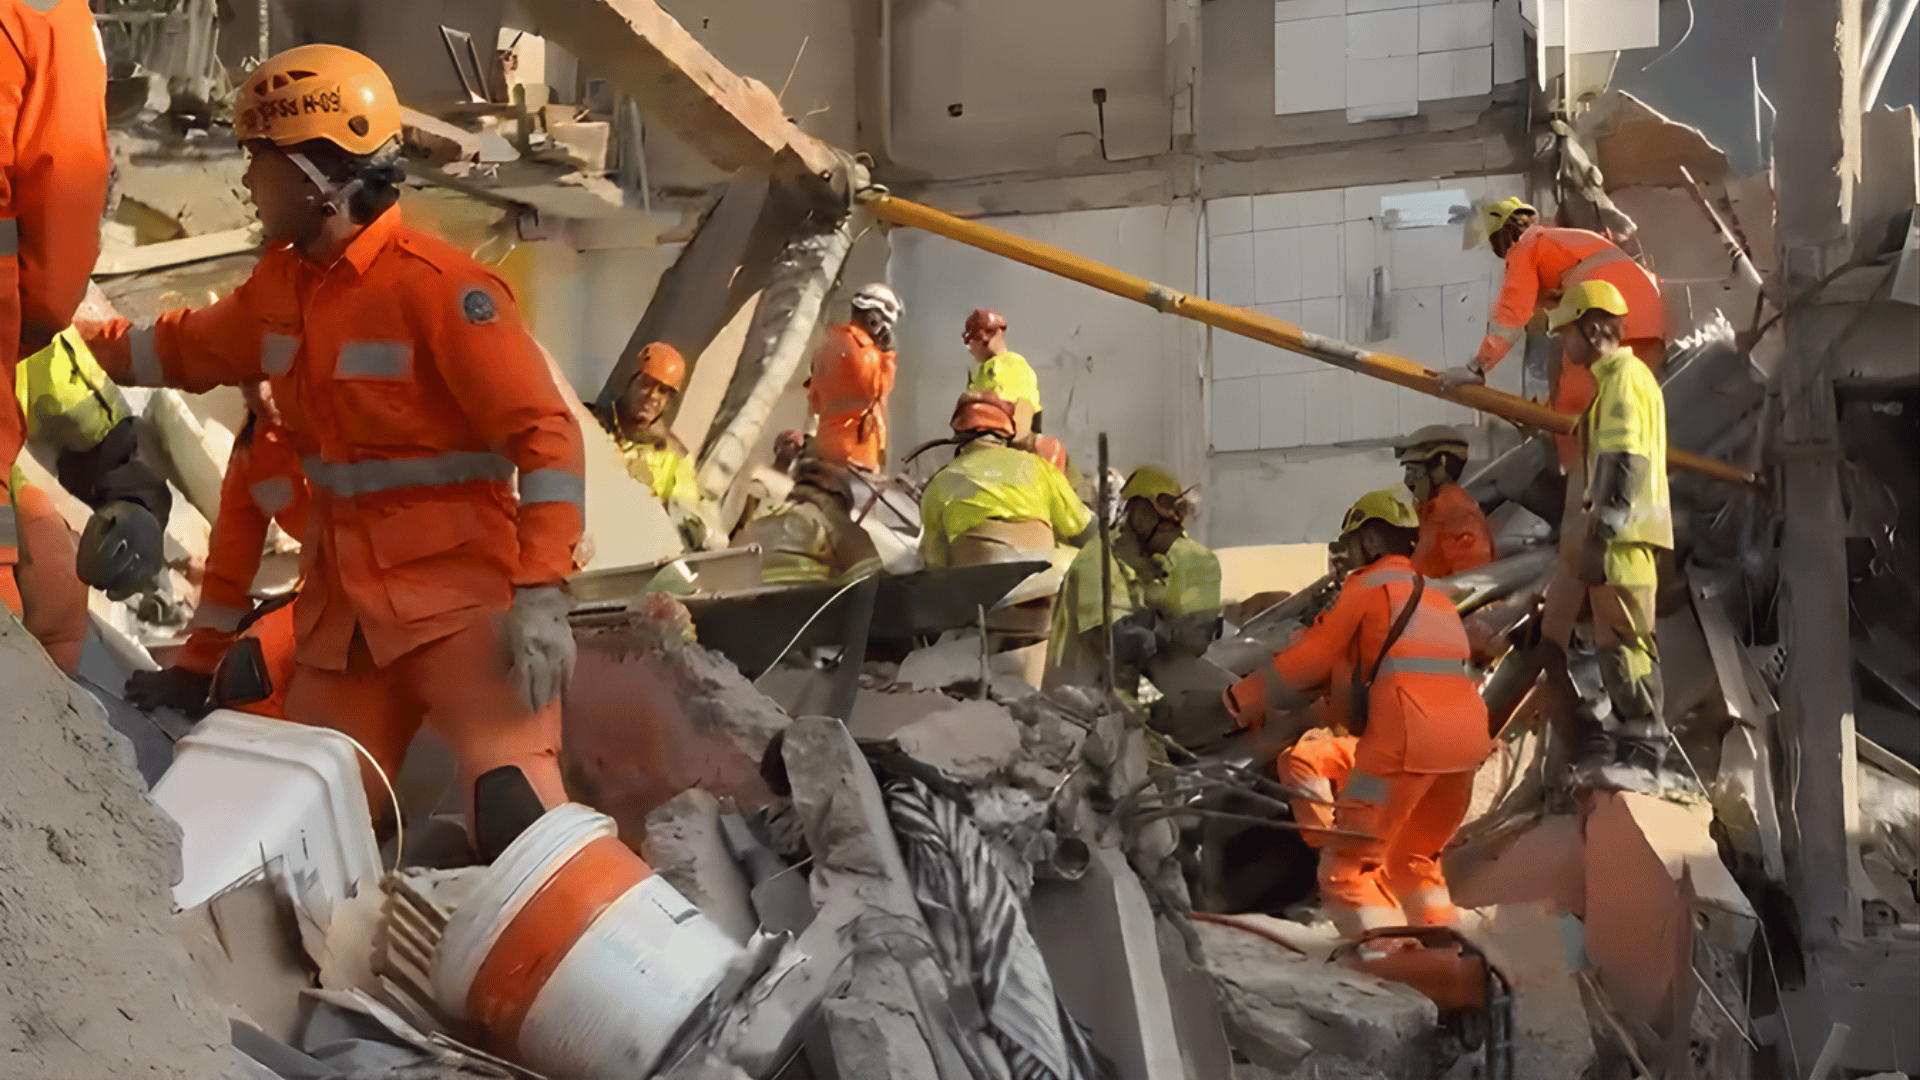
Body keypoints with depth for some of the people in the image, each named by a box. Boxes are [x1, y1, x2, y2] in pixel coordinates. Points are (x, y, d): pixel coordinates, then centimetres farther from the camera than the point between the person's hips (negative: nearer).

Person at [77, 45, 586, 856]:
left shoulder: (437, 287, -16)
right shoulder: (280, 287, 9)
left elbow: (545, 435, -19)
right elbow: (187, 350, 29)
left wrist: (541, 594, -26)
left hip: (462, 598, -8)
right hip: (343, 607, 8)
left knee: (518, 822, -23)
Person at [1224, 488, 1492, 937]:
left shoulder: (1369, 585, 6)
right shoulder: (1436, 597, 29)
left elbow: (1308, 661, 6)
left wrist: (1245, 700, 17)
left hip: (1405, 740, -8)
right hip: (1466, 742, 8)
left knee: (1349, 866, -4)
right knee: (1413, 859, 25)